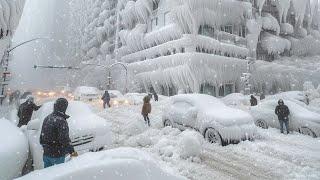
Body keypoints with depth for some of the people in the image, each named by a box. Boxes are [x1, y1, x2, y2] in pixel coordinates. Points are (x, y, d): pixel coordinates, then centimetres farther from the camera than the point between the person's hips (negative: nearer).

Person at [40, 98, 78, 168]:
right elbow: (64, 139, -25)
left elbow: (42, 136, 13)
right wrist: (72, 151, -17)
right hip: (57, 155, -7)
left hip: (46, 153, 8)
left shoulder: (47, 118, 4)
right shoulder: (61, 121, -22)